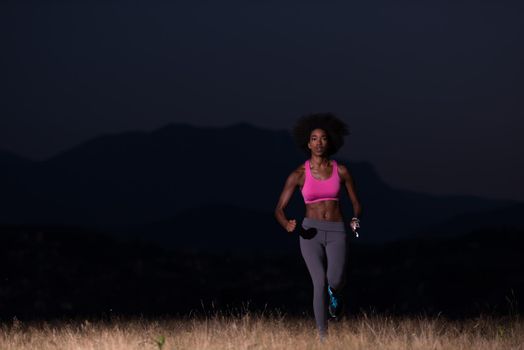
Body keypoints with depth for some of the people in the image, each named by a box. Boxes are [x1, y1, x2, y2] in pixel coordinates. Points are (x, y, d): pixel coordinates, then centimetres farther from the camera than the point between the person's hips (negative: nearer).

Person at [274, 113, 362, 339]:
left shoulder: (341, 171, 4)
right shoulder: (299, 174, 1)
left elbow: (356, 203, 13)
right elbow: (279, 209, 2)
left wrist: (356, 220, -11)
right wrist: (287, 225, -21)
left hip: (336, 233, 1)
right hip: (311, 232, -1)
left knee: (335, 281, -21)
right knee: (320, 282, -21)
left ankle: (335, 294, 19)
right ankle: (323, 337, -13)